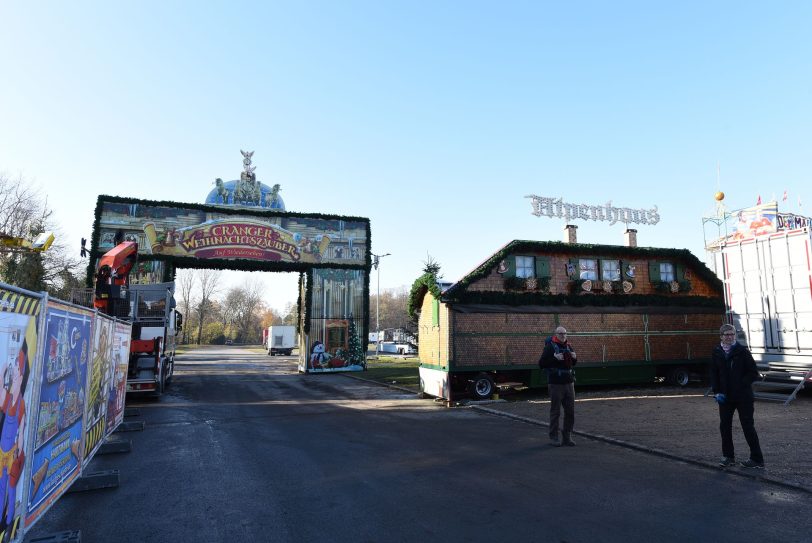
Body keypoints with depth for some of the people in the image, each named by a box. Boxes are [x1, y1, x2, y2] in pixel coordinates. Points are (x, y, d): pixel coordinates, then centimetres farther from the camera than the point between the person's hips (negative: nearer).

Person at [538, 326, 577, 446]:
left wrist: (574, 357, 2)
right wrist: (555, 358, -23)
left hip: (569, 383, 6)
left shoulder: (568, 346, 11)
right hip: (555, 384, -6)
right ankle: (553, 437, 14)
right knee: (555, 412, 2)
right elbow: (541, 364, -13)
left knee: (570, 411, 8)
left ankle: (567, 436, 21)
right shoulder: (550, 346, -8)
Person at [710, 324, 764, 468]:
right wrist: (717, 392, -2)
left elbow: (754, 373, -5)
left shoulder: (742, 351, -7)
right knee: (724, 426, 8)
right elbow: (713, 374, 8)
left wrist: (741, 385, -16)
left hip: (743, 396, -4)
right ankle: (728, 456, 21)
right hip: (725, 397, 4)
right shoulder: (716, 352, 3)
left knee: (748, 426, 2)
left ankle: (757, 459, 13)